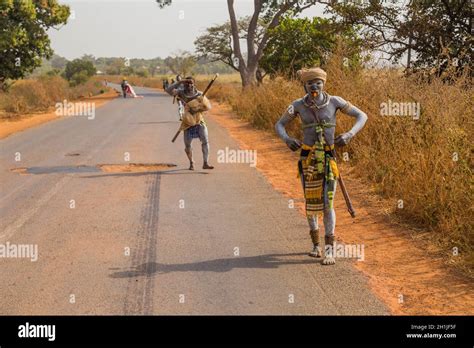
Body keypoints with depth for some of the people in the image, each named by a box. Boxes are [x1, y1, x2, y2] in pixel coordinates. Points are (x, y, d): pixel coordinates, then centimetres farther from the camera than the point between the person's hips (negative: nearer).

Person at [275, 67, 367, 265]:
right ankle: (316, 245, 30)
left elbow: (362, 116, -2)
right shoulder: (298, 105, -2)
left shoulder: (334, 101, -6)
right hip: (307, 158, 2)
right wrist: (287, 140, -16)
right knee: (311, 203, 10)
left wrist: (349, 134, -19)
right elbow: (279, 125, 5)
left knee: (327, 203, -11)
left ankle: (329, 251, -5)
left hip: (328, 159, -2)